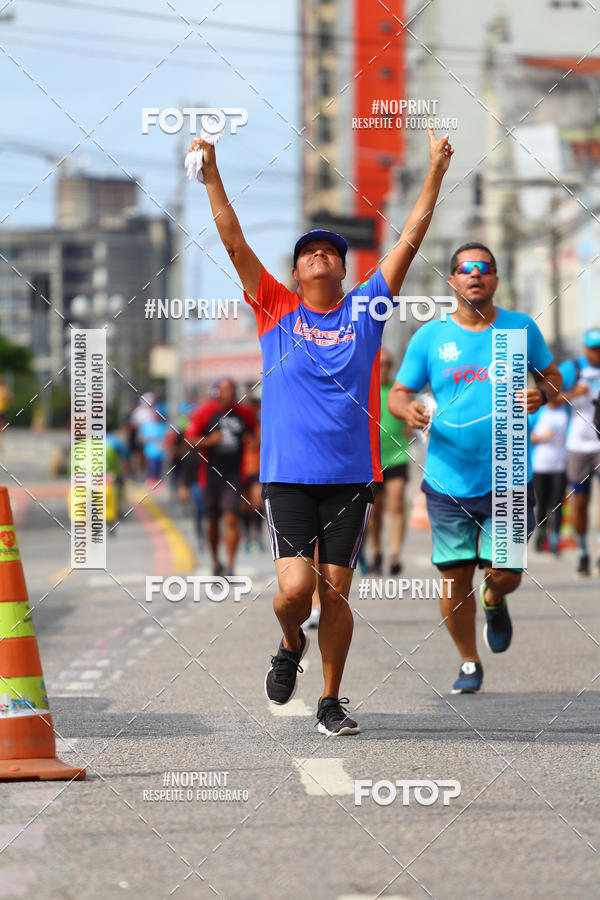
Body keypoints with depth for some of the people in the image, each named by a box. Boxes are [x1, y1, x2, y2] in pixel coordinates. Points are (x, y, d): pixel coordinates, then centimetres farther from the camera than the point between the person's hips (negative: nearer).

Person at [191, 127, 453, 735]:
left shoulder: (364, 310, 8)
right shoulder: (277, 310, 6)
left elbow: (409, 241, 5)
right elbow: (234, 243, 0)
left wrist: (436, 174, 0)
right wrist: (211, 175, -9)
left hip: (351, 477, 1)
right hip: (287, 475, -1)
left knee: (335, 592, 3)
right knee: (295, 587, -13)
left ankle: (331, 701, 16)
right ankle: (291, 646, 21)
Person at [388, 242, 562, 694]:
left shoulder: (521, 328, 2)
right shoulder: (430, 337, 1)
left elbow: (553, 375, 15)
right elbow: (398, 394, 6)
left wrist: (543, 393, -9)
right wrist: (407, 409, -17)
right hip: (449, 480, 0)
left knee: (506, 574, -3)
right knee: (455, 577, 1)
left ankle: (494, 602, 36)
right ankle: (469, 661, 24)